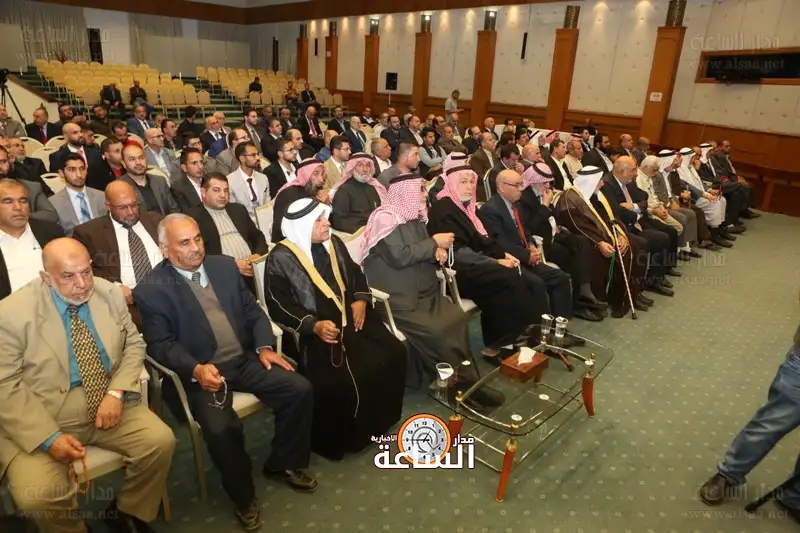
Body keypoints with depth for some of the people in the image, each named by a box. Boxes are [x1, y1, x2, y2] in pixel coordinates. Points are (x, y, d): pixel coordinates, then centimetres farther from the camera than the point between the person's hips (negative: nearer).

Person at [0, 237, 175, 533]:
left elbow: (134, 344, 5)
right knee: (37, 495, -24)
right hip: (40, 423, -3)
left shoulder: (110, 294, -1)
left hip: (109, 406, 3)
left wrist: (116, 393, -13)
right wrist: (49, 437, -22)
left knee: (161, 441, -15)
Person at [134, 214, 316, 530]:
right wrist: (196, 369, -25)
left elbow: (253, 310, 12)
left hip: (245, 360, 5)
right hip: (201, 373, -4)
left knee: (299, 389, -12)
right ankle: (243, 496, 1)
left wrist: (264, 346, -3)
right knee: (220, 428, -29)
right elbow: (160, 344, -9)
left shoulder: (224, 266, 9)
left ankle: (283, 462, 13)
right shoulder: (151, 289, -5)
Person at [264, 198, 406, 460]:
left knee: (393, 353, -10)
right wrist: (314, 325, -22)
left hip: (349, 317, 7)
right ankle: (336, 438, 4)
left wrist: (361, 299, 0)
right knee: (337, 379, -27)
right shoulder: (281, 257, -9)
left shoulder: (333, 242, 10)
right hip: (312, 331, -6)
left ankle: (378, 418, 13)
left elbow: (354, 272, 20)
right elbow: (278, 305, -11)